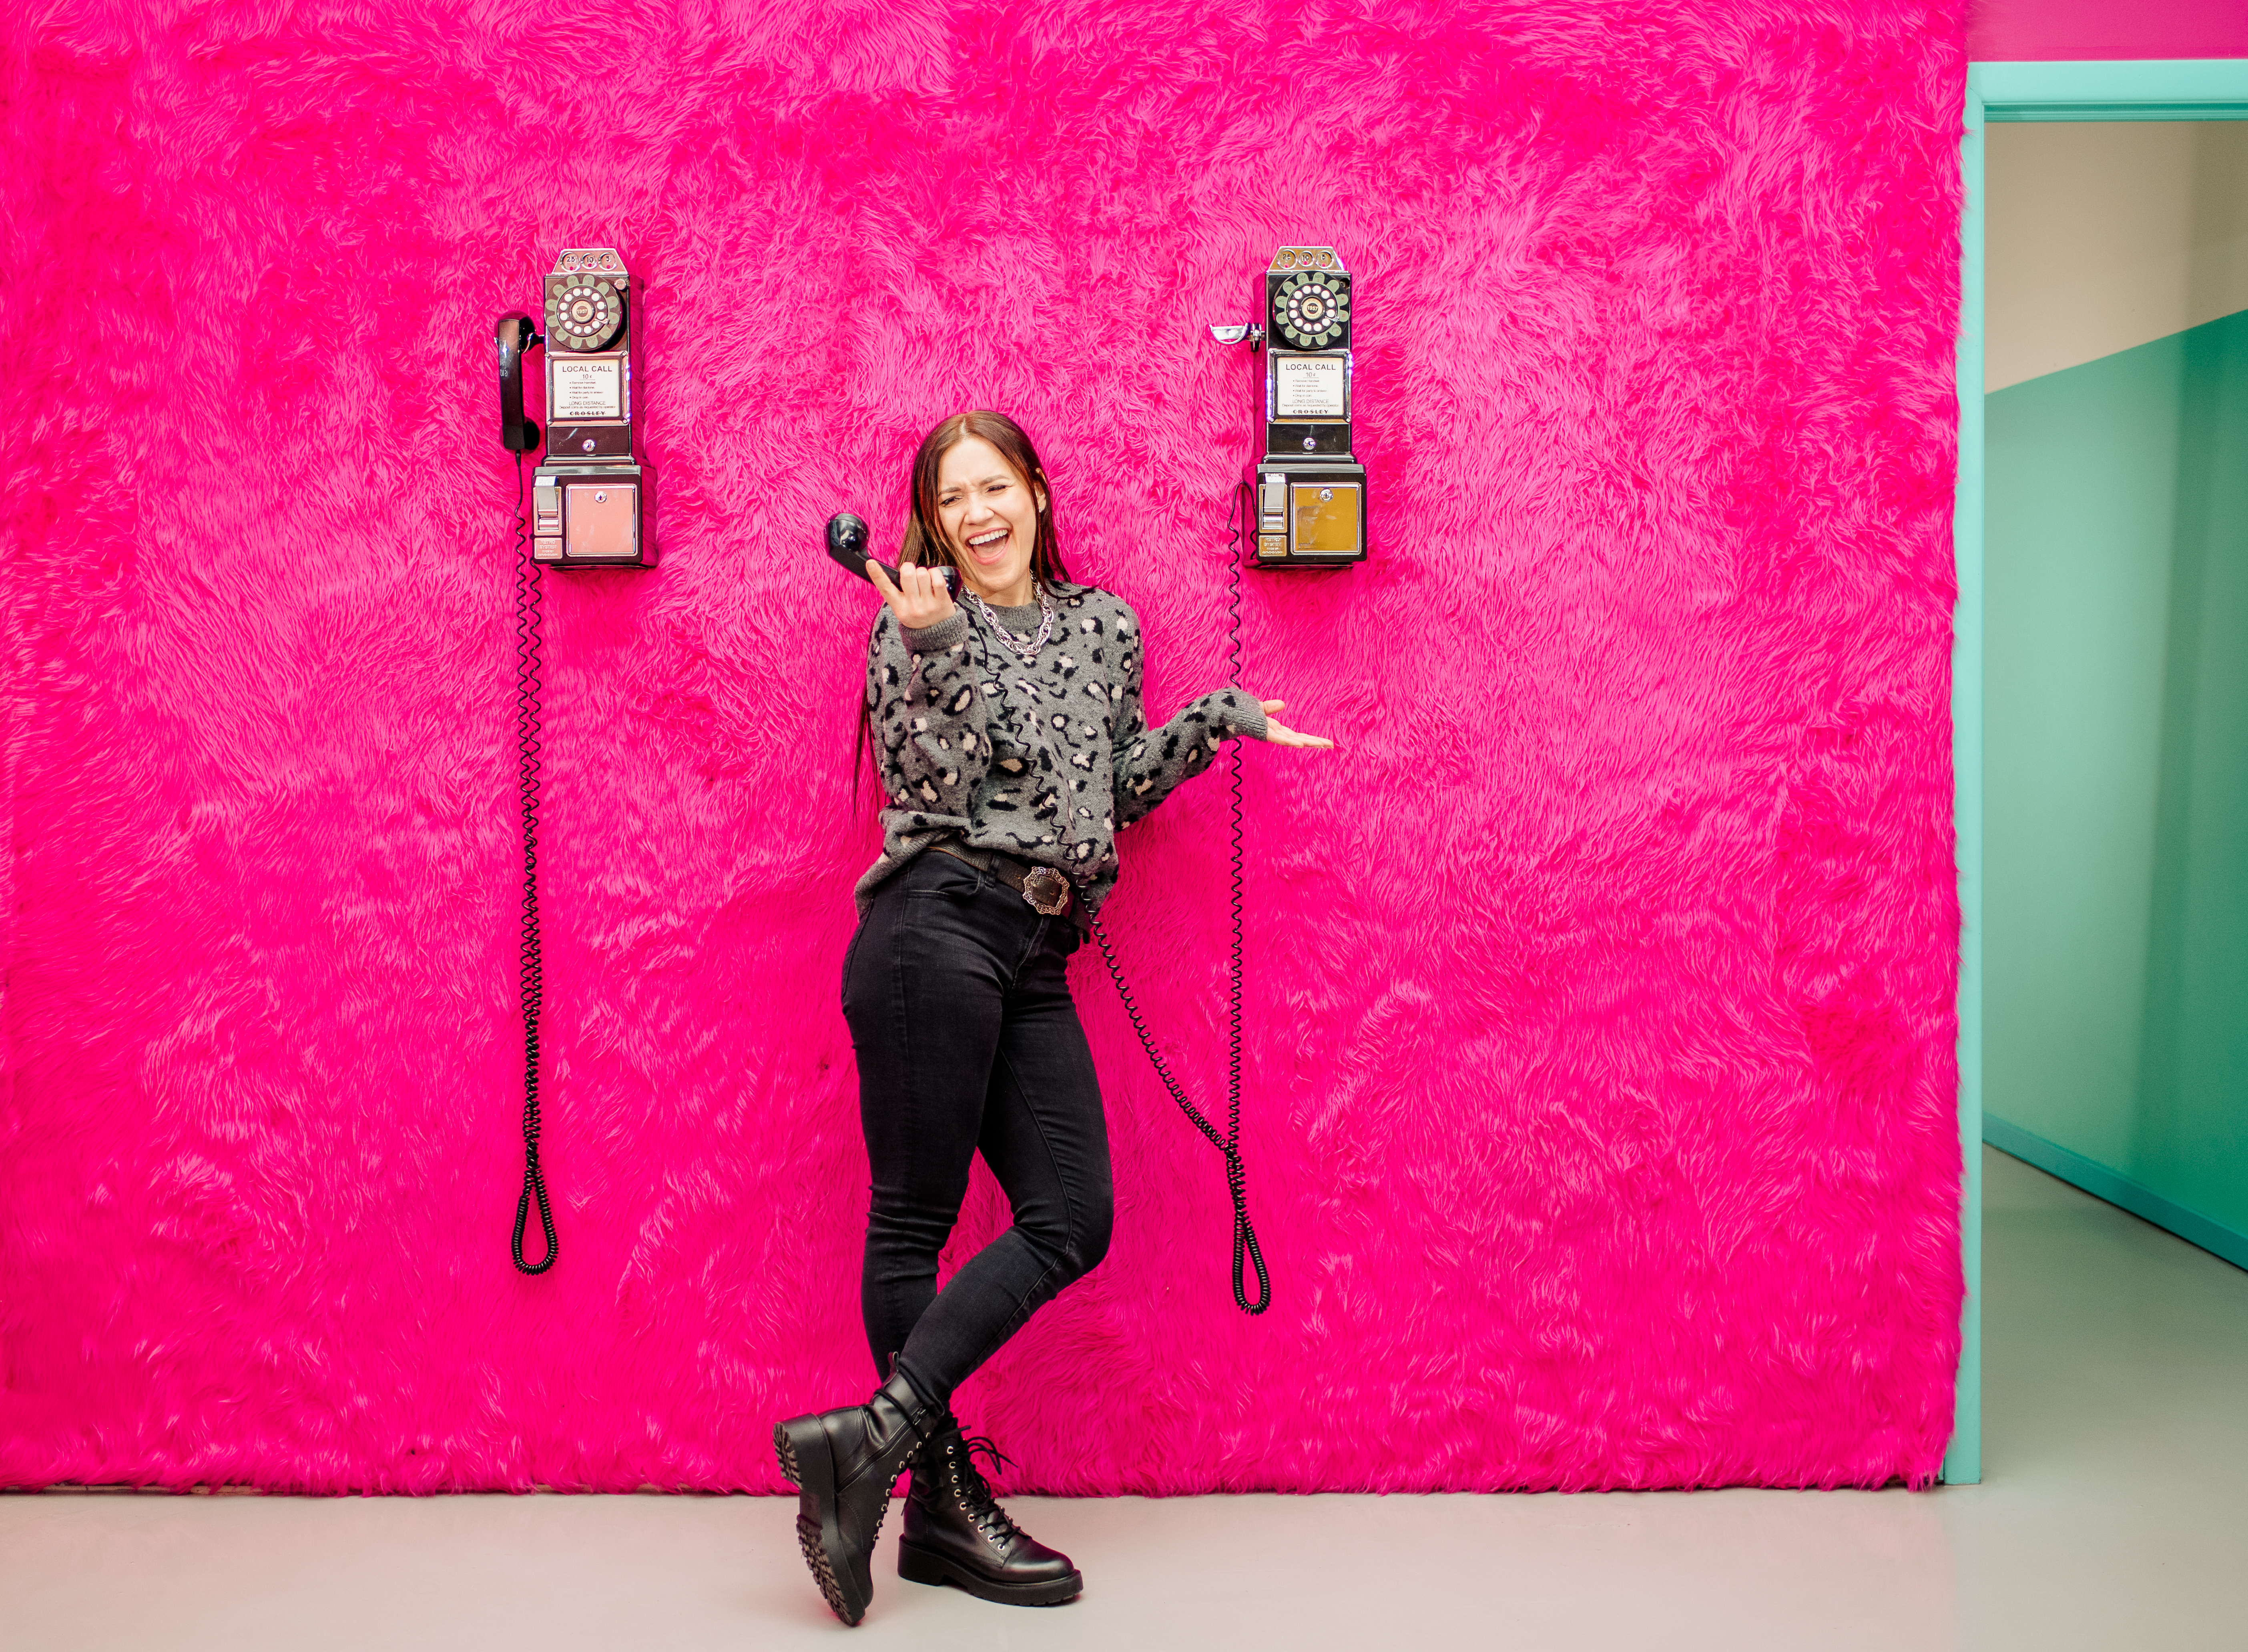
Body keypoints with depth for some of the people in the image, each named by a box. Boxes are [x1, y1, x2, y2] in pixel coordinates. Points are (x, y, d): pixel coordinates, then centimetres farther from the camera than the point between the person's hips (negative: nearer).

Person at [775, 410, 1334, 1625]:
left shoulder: (1104, 624, 20)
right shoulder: (912, 625, 6)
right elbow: (940, 781, -6)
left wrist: (1217, 718, 17)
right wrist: (937, 643, -15)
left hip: (1036, 957, 6)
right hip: (937, 928, -6)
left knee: (1071, 1222, -2)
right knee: (915, 1218, -2)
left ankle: (871, 1435, 1)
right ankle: (944, 1503, 7)